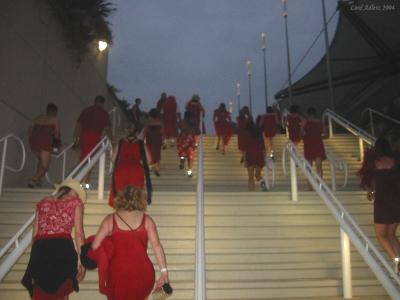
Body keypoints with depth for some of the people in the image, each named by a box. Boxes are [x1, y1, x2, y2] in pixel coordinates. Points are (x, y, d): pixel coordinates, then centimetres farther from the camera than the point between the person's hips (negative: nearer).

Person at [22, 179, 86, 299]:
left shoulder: (43, 202, 23)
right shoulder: (75, 202, 12)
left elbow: (35, 234, 19)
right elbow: (79, 233, 4)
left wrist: (36, 257, 24)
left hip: (40, 248, 3)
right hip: (62, 248, -3)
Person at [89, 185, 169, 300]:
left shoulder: (110, 219, 3)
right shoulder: (146, 219, 2)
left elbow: (95, 245, -4)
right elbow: (156, 245, -6)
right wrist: (164, 271, -5)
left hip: (118, 272, 0)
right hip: (142, 272, 1)